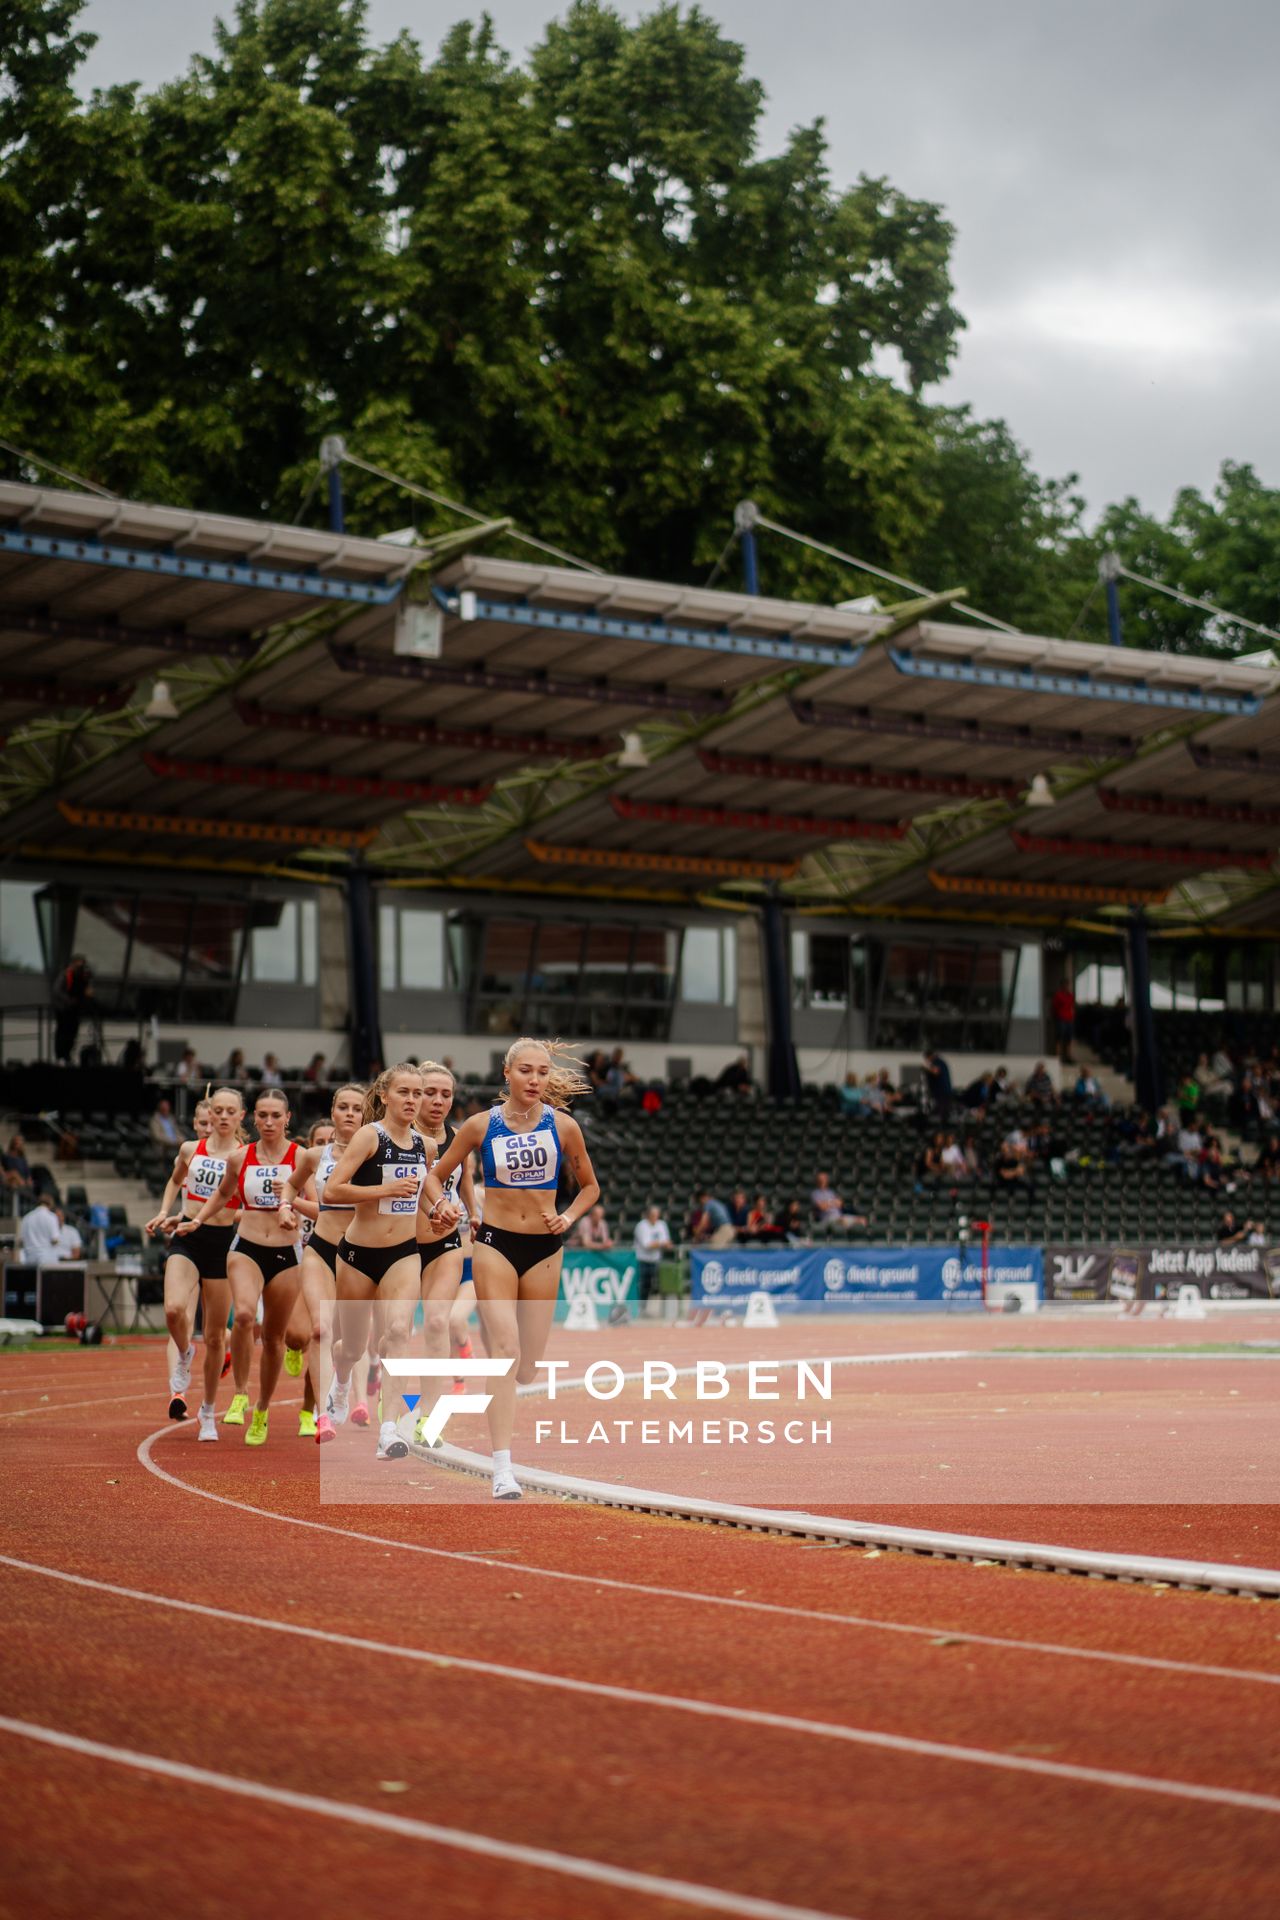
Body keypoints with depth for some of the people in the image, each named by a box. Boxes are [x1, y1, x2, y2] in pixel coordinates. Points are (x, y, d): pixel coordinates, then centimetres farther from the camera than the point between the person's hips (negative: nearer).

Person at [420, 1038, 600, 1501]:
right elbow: (435, 1175, 9)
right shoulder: (482, 1125, -1)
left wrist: (568, 1217, -4)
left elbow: (590, 1186, 14)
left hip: (545, 1248, 2)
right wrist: (441, 1203, -11)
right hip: (495, 1243, -2)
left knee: (529, 1366, 7)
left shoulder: (562, 1126, 1)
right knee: (506, 1350, -17)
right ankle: (503, 1470, -19)